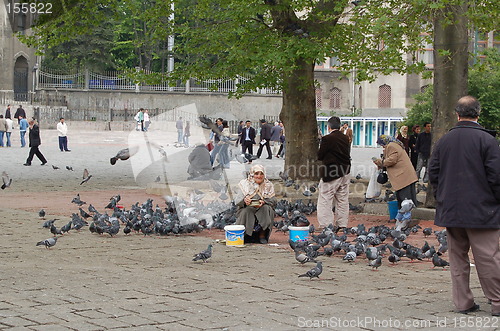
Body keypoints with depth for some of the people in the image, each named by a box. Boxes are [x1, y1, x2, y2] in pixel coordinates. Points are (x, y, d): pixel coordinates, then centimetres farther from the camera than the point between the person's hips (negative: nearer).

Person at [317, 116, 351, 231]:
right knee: (343, 201, 14)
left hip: (331, 174, -7)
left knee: (325, 201, 0)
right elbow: (347, 154, 12)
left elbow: (319, 156, -10)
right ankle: (342, 225, 18)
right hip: (345, 172, 7)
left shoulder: (327, 139, -15)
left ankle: (327, 226, -5)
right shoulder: (346, 138, 5)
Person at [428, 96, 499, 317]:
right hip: (481, 211, -5)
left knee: (457, 257, 11)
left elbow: (433, 173, 10)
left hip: (450, 211, 5)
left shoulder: (444, 141, 6)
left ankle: (463, 302, 12)